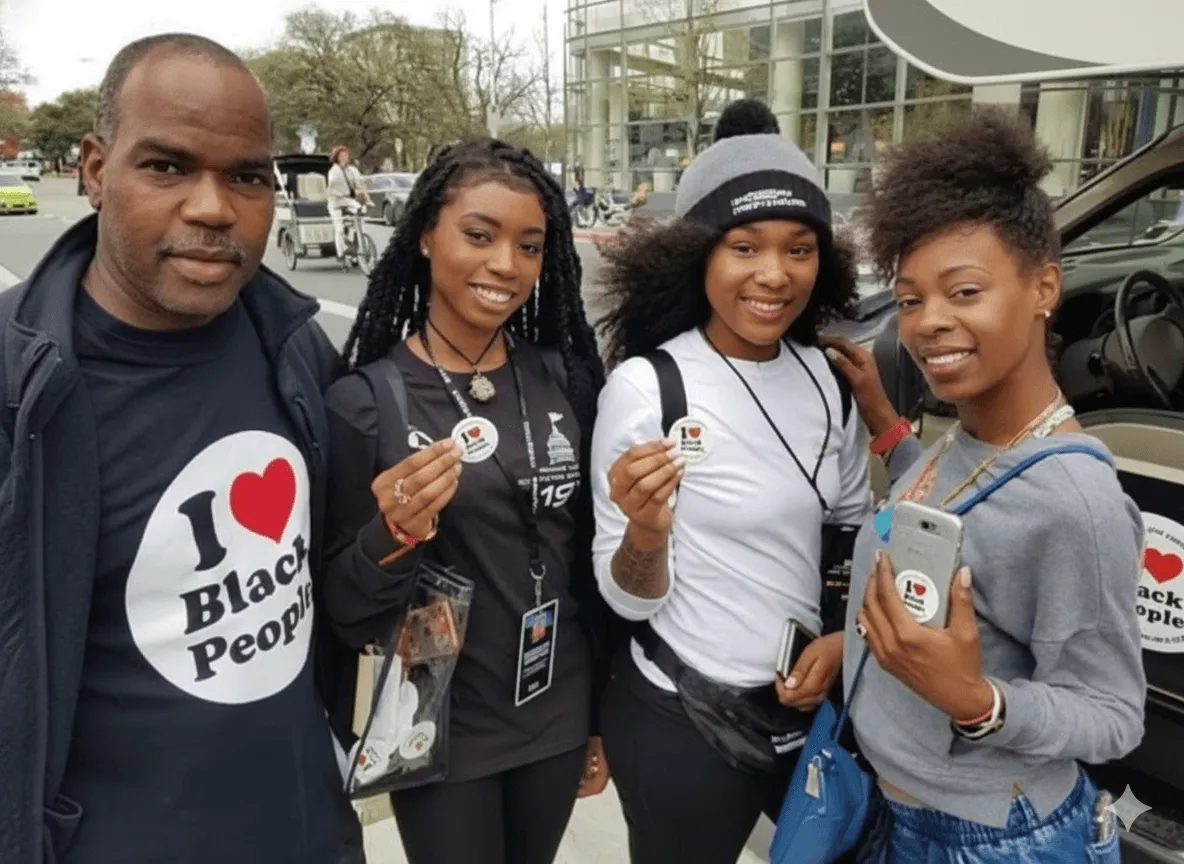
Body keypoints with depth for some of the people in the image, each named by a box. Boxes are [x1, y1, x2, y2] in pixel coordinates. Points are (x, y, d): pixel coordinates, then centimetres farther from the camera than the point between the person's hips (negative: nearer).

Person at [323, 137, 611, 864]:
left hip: (557, 722, 4)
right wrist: (389, 539, -30)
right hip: (440, 737, -3)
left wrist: (603, 718, 10)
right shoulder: (364, 403, -15)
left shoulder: (565, 381, -6)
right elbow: (344, 612, -10)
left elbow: (590, 564, 3)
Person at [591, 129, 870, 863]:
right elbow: (627, 598, -14)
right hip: (681, 723, -4)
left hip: (812, 704, 5)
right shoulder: (646, 385, -19)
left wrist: (846, 638, -6)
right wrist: (645, 532, -35)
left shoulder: (827, 376, -4)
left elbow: (855, 528, 10)